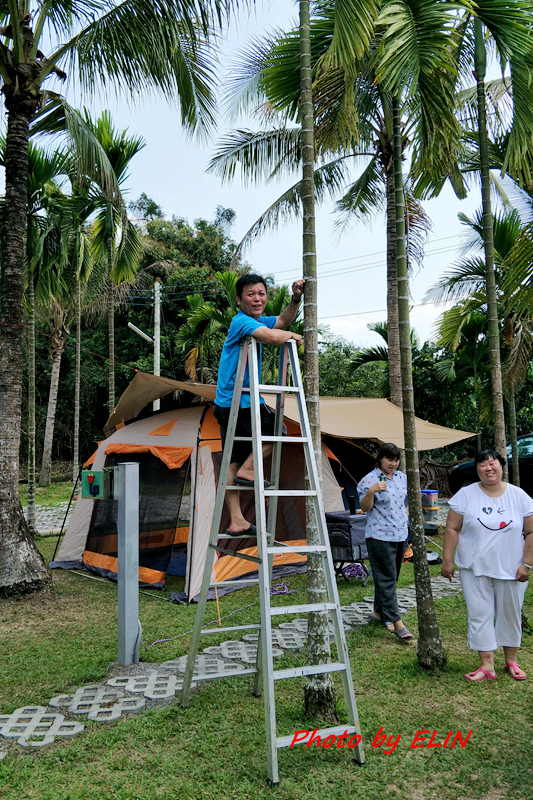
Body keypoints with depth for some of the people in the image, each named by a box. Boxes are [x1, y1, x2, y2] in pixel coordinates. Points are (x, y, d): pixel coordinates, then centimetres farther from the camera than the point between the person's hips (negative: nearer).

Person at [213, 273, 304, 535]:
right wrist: (292, 336, -9)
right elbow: (272, 336, -30)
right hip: (240, 403, -9)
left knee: (232, 464, 8)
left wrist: (295, 299, 16)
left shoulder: (256, 321, 17)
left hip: (227, 405, 9)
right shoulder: (241, 321, -14)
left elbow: (282, 321, 32)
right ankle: (247, 469, 5)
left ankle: (236, 521, 12)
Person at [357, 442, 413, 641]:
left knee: (392, 576, 15)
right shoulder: (370, 479, -11)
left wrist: (406, 524, 17)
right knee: (387, 578, -6)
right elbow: (365, 508, -15)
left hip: (401, 534, 7)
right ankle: (397, 622, -4)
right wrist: (371, 491, -31)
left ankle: (379, 611, 30)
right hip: (380, 535, -7)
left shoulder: (402, 478, 9)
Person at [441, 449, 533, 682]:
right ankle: (487, 665, 11)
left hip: (510, 570, 1)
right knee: (480, 615, 1)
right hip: (475, 568, -1)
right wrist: (447, 560, -7)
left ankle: (511, 662, 29)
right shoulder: (465, 495, -5)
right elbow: (452, 529, -4)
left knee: (510, 614, 12)